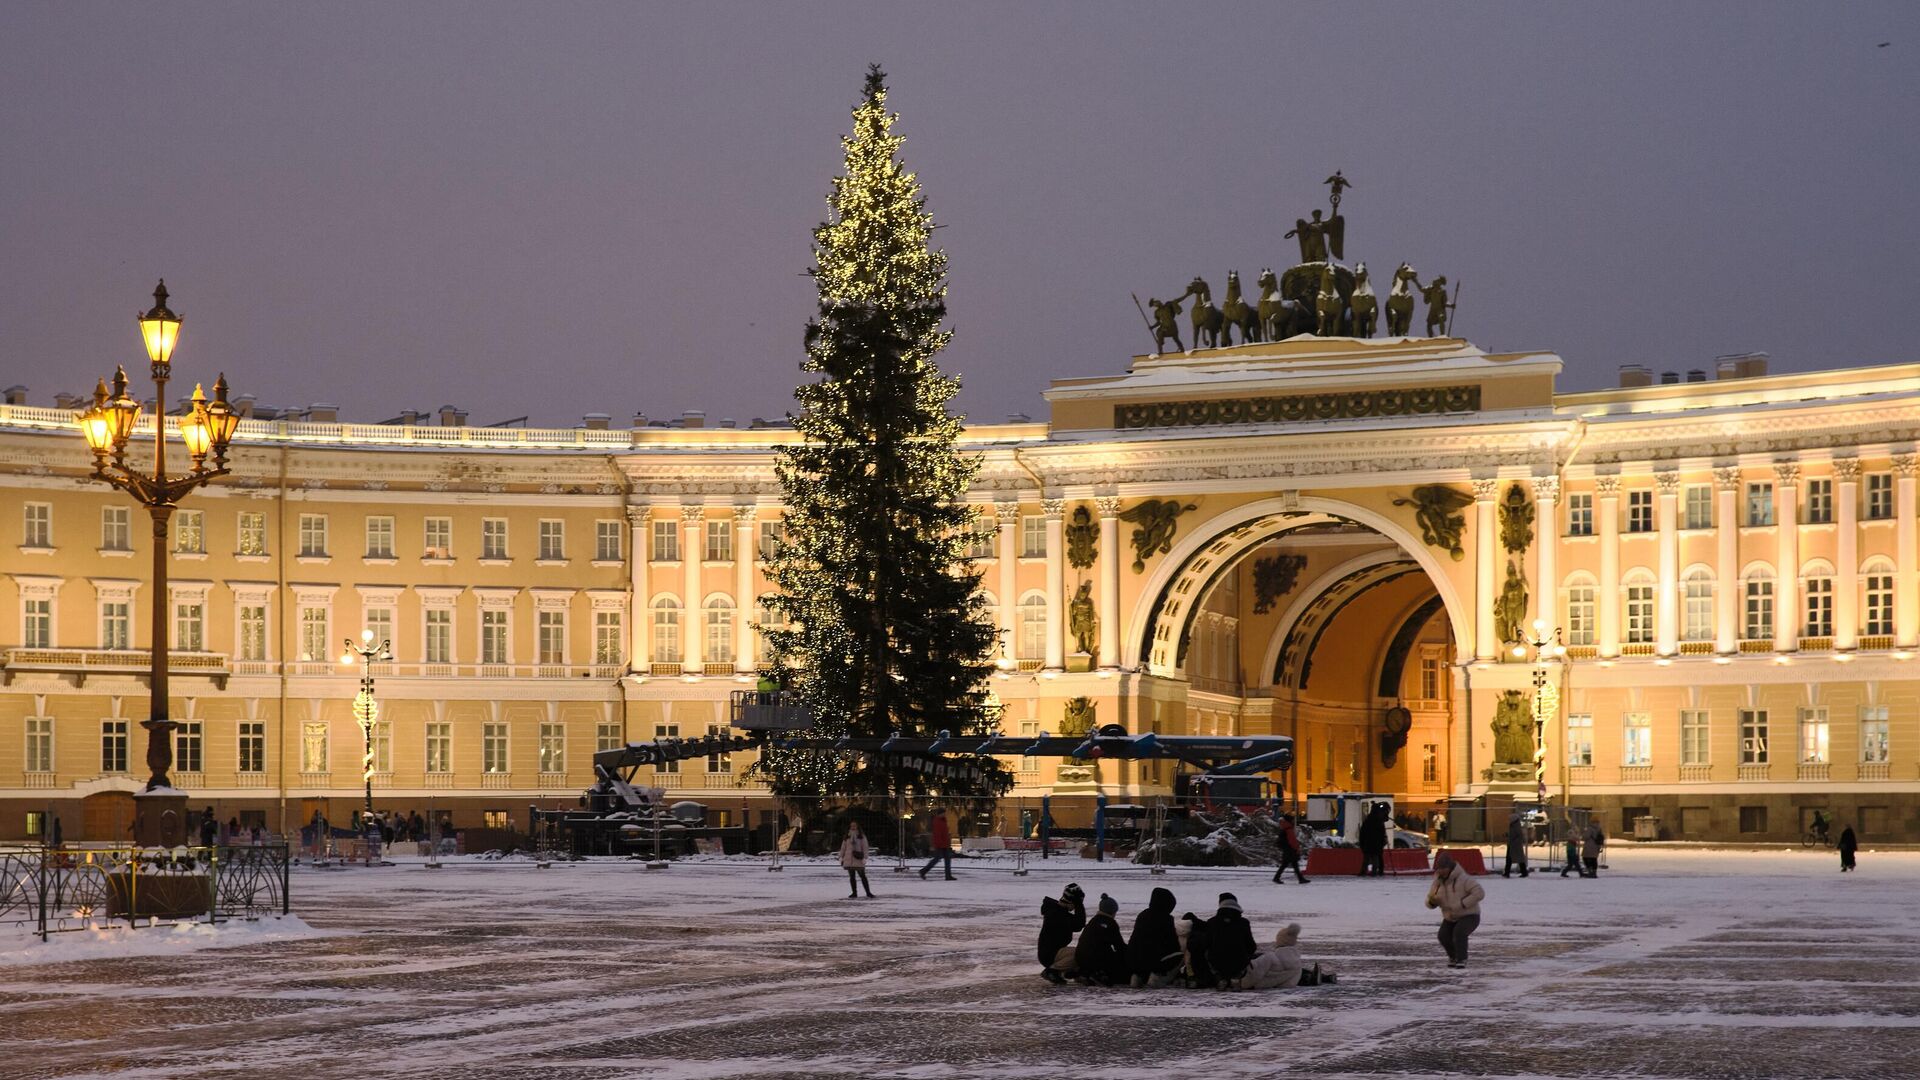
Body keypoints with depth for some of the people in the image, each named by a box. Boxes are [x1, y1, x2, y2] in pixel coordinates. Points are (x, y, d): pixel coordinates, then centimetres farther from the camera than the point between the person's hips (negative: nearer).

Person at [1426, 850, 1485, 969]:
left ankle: (1461, 959, -16)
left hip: (1469, 916, -6)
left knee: (1459, 932, -34)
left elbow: (1479, 892, -27)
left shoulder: (1463, 879, -20)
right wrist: (1432, 901, -23)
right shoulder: (1438, 882, -1)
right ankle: (1453, 956, 10)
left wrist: (1462, 904, -30)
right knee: (1443, 936, -20)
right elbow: (1430, 902, 3)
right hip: (1451, 918, 6)